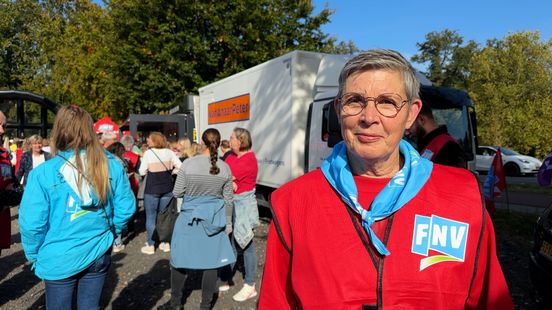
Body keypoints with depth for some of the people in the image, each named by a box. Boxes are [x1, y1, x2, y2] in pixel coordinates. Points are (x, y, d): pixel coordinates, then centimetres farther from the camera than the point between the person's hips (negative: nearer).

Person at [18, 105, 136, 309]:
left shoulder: (43, 173, -17)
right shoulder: (111, 165, -10)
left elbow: (31, 223, -15)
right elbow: (126, 208, -6)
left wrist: (34, 255, 4)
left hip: (59, 260, -2)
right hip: (99, 253, 2)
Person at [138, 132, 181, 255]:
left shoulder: (148, 153, -8)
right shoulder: (169, 152, 2)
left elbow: (142, 172, -6)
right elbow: (180, 167, 2)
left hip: (152, 188, -4)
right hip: (167, 187, 4)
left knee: (151, 216, 6)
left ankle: (150, 245, 12)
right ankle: (165, 243, 21)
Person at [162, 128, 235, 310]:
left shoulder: (189, 164, -12)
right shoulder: (225, 168, -5)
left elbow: (177, 193, -5)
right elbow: (228, 200, 2)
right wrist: (228, 223, 13)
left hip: (189, 218, -1)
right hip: (213, 220, 2)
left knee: (179, 260, 14)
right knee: (211, 262, 10)